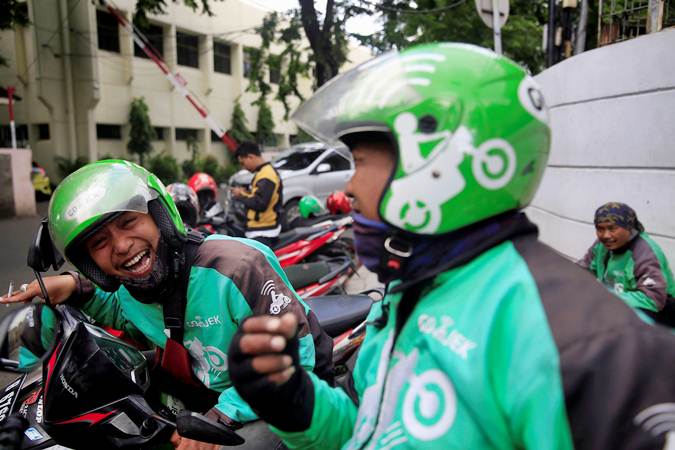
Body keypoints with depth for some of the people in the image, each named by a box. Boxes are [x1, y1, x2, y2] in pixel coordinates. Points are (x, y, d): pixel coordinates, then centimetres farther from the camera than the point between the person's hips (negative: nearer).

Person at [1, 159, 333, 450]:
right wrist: (78, 289, -1)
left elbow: (296, 351, -26)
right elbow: (127, 312, 21)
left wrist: (222, 417, -28)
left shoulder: (234, 265, -31)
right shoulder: (129, 291, -6)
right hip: (214, 398, 6)